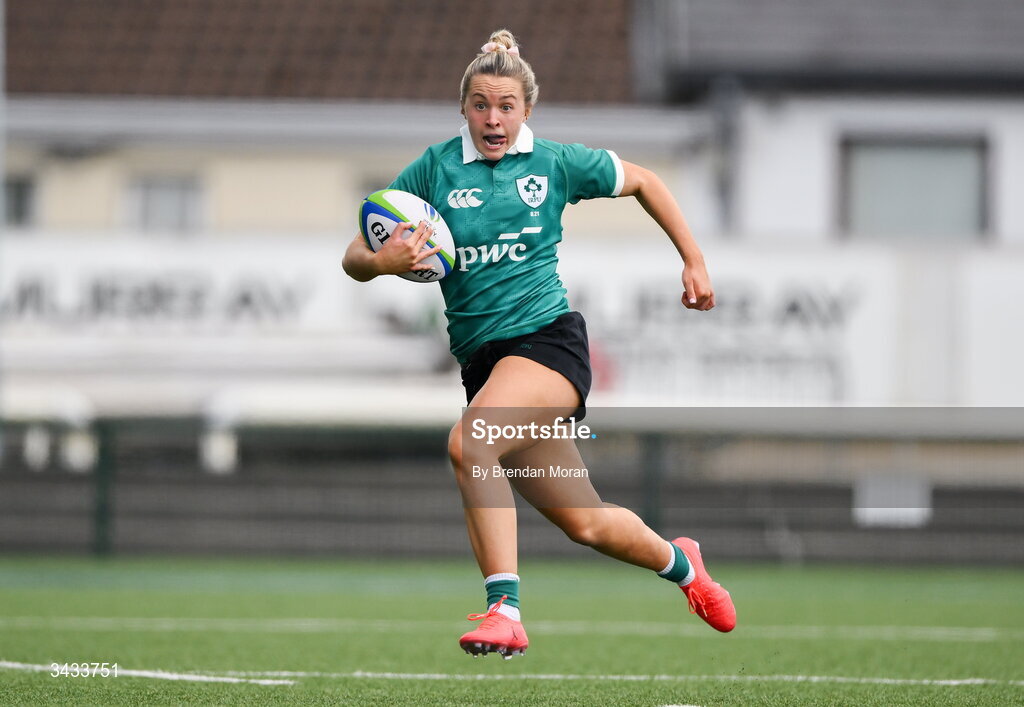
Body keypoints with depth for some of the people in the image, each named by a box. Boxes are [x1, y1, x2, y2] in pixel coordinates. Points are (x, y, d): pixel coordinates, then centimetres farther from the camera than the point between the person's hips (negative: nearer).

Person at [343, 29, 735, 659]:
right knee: (585, 524, 7)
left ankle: (505, 609, -33)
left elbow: (642, 181, 20)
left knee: (467, 443, -32)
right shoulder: (436, 169, 4)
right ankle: (678, 561, 38)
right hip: (481, 357, 3)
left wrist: (695, 263, 19)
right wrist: (381, 262, -21)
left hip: (548, 336, -3)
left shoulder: (555, 163, 3)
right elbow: (355, 258, 3)